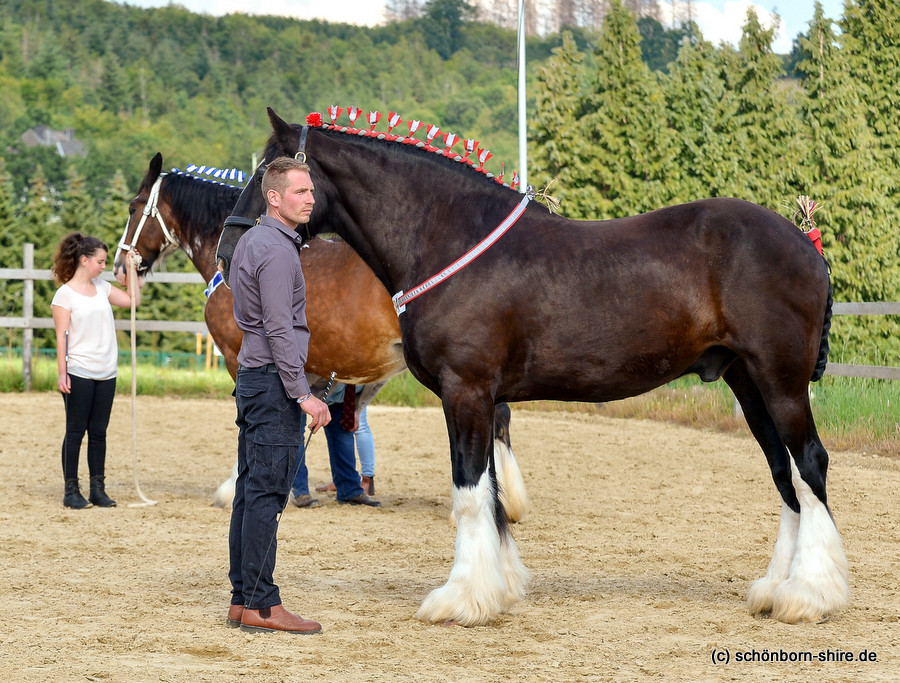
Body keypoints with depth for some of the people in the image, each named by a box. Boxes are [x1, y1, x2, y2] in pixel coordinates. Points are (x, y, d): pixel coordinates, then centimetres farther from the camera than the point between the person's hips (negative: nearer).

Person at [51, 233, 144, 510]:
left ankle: (98, 489, 13)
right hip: (79, 374, -6)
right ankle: (71, 490, 7)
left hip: (106, 373, 6)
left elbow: (132, 300, 17)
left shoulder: (102, 288, 9)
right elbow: (62, 336, -10)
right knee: (76, 431, 1)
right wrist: (62, 374, -13)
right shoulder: (65, 294, -7)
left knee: (99, 432, 8)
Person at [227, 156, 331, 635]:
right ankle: (260, 604, -9)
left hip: (251, 377, 10)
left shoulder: (250, 242, 17)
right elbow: (280, 330, -19)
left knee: (251, 491, 10)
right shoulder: (276, 250, -14)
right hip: (274, 382, -10)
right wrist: (303, 395, -20)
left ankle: (242, 599, 13)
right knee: (267, 493, -9)